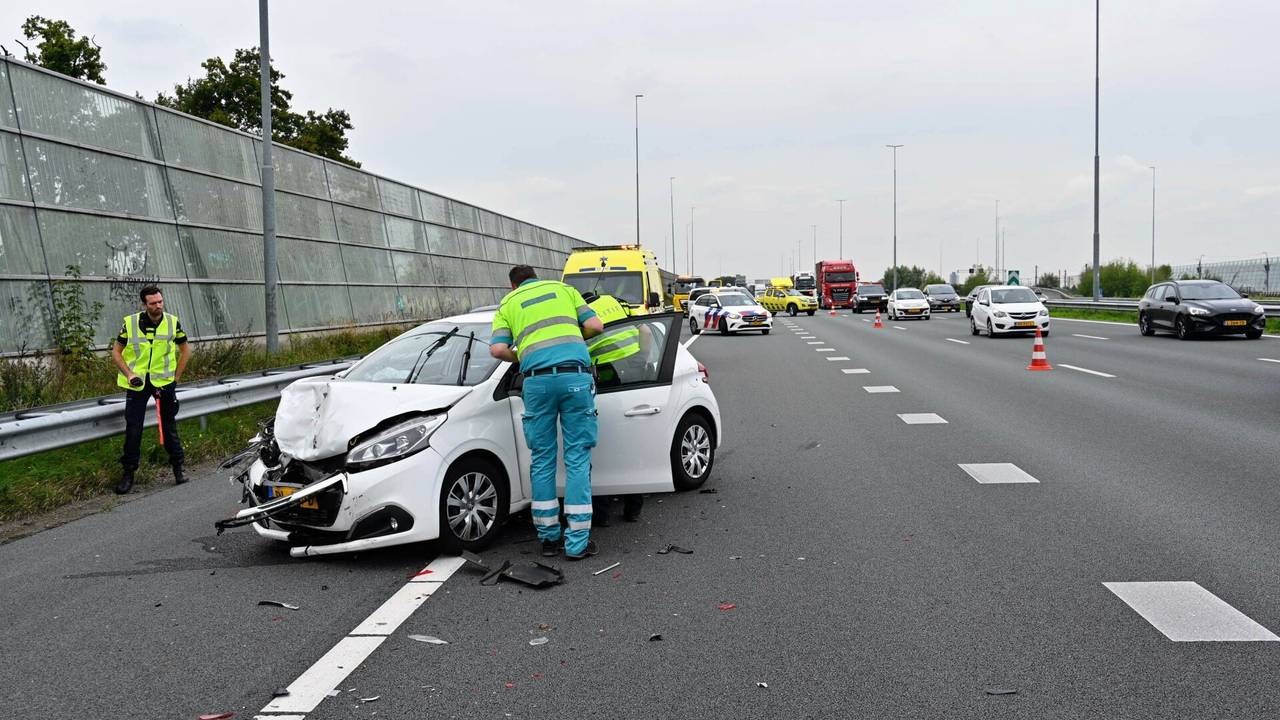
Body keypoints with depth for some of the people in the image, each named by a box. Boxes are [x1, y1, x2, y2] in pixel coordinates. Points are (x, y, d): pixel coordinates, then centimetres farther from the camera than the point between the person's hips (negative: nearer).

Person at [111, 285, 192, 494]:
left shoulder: (172, 322, -3)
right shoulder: (130, 323, -6)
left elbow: (185, 350, 9)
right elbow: (116, 351, 3)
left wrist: (176, 377, 4)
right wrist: (128, 374, -10)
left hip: (164, 381, 0)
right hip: (137, 381, 0)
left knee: (169, 426, 8)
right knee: (133, 428, -1)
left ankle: (178, 467, 20)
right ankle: (128, 473, 8)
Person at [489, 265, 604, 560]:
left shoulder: (507, 303, 20)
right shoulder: (563, 288, 22)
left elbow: (498, 349, 5)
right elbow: (595, 326, 14)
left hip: (537, 380, 0)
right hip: (575, 375, 0)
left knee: (542, 460, 11)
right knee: (577, 459, 2)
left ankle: (548, 537, 17)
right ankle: (577, 542, 1)